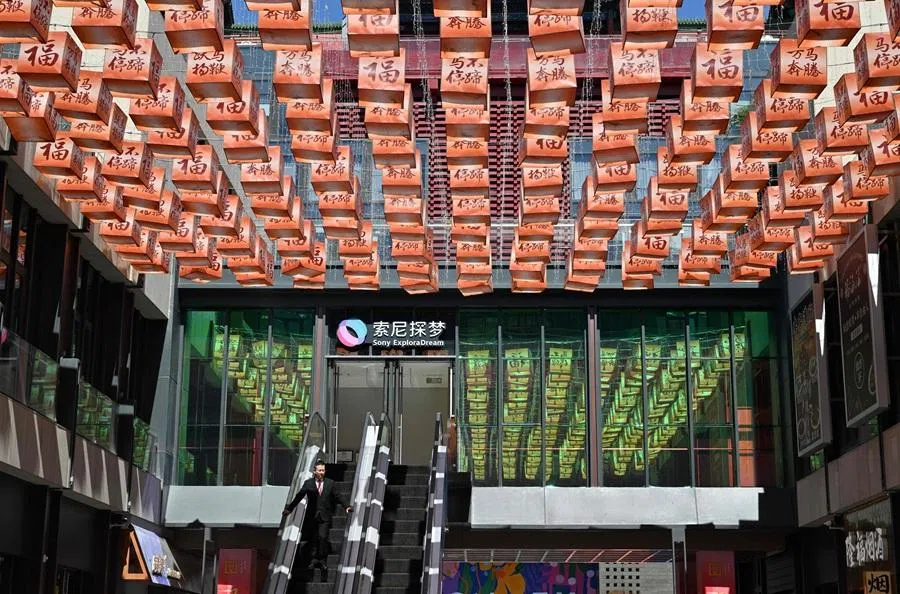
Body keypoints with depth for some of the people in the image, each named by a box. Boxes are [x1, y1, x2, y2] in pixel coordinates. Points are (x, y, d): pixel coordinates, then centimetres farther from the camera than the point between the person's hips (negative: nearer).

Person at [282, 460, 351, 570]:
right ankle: (314, 560, 16)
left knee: (323, 537, -11)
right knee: (314, 539, 5)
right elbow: (299, 496, 7)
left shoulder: (330, 483, 6)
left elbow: (338, 496, 8)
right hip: (312, 516, 0)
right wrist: (289, 509, 9)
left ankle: (322, 560, -2)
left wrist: (346, 506, -5)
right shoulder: (308, 483, 2)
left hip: (325, 516, 0)